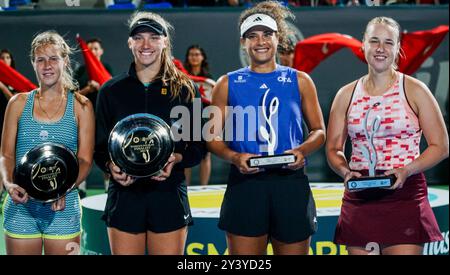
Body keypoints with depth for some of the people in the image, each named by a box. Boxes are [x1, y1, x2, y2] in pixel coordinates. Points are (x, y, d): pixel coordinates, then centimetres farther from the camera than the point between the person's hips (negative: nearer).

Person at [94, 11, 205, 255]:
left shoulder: (184, 89, 5)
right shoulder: (111, 90, 8)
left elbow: (198, 146, 6)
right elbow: (99, 146, 10)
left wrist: (176, 159, -14)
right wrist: (111, 166, -10)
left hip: (168, 195, -1)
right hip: (124, 195, 1)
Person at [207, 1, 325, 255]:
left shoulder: (300, 81, 9)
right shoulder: (228, 84, 9)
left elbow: (319, 131, 12)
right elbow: (213, 136, 8)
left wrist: (302, 151, -10)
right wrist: (234, 157, -13)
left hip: (291, 182, 1)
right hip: (245, 183, 0)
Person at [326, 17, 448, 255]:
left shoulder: (414, 90, 1)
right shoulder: (346, 95, 9)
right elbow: (333, 149, 13)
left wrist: (406, 170, -15)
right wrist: (345, 171, -9)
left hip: (404, 196, -3)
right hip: (359, 198, 3)